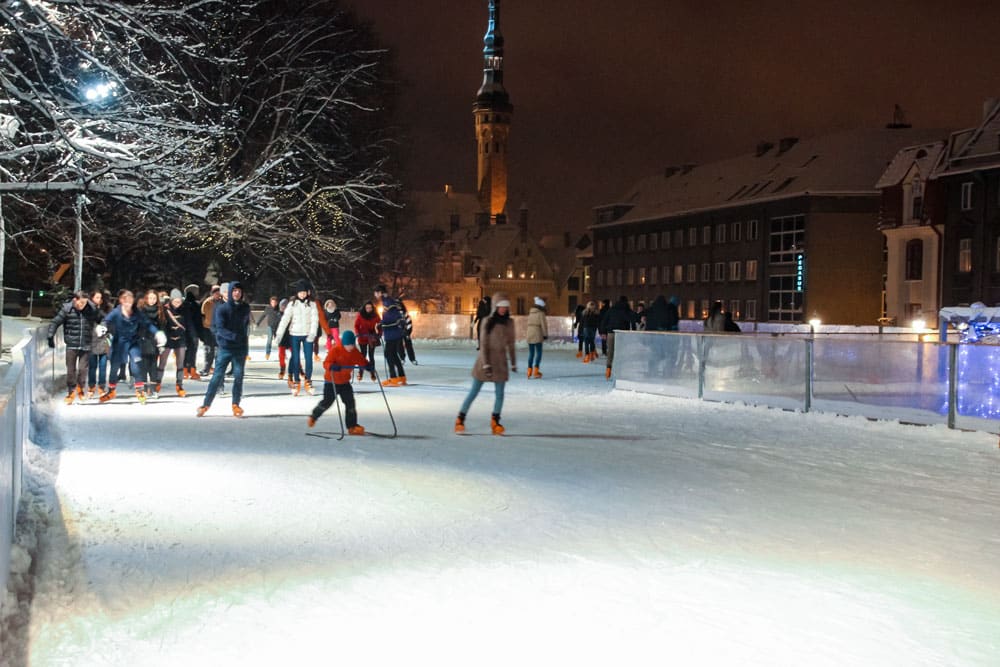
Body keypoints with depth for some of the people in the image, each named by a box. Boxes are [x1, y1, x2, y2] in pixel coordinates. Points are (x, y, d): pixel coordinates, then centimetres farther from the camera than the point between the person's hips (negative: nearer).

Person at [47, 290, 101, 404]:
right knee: (71, 370, 5)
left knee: (83, 369, 0)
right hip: (71, 345, -1)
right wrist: (51, 337, -7)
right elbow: (55, 322, -2)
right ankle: (71, 392, 20)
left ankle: (80, 388, 26)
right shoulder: (67, 309, -5)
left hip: (86, 345, 1)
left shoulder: (92, 309, -1)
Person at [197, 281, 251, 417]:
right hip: (225, 347, -3)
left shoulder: (245, 308, 5)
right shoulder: (222, 308, -7)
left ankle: (236, 405, 11)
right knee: (217, 376, -2)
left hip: (241, 348, 3)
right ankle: (206, 404, 8)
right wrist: (234, 336, -28)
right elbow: (220, 328, -15)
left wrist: (244, 338, 8)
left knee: (239, 376, 1)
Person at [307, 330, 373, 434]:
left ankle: (352, 426, 4)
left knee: (350, 402, -1)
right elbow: (326, 363, -24)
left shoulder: (355, 352, -3)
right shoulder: (335, 350, -20)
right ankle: (314, 416, 31)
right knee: (327, 402, 2)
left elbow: (362, 361, 0)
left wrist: (368, 365, -22)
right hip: (331, 381, -5)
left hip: (345, 382, 5)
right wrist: (332, 366, -46)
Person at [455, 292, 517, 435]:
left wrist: (513, 363, 13)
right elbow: (483, 344, -11)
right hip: (485, 360, -3)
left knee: (499, 393, 1)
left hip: (500, 361, 4)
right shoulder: (487, 322, -9)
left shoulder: (509, 322, 3)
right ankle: (460, 419, 8)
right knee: (474, 392, 0)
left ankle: (495, 421, 13)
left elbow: (510, 344, 11)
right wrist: (486, 364, -16)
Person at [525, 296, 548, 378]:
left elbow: (529, 323, 9)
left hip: (529, 335, 6)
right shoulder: (541, 313, -8)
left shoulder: (530, 313, 10)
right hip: (538, 335, -6)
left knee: (531, 353, 11)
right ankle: (536, 371, -6)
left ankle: (529, 371, 12)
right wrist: (545, 335, -1)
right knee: (538, 353, 0)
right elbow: (543, 324, -9)